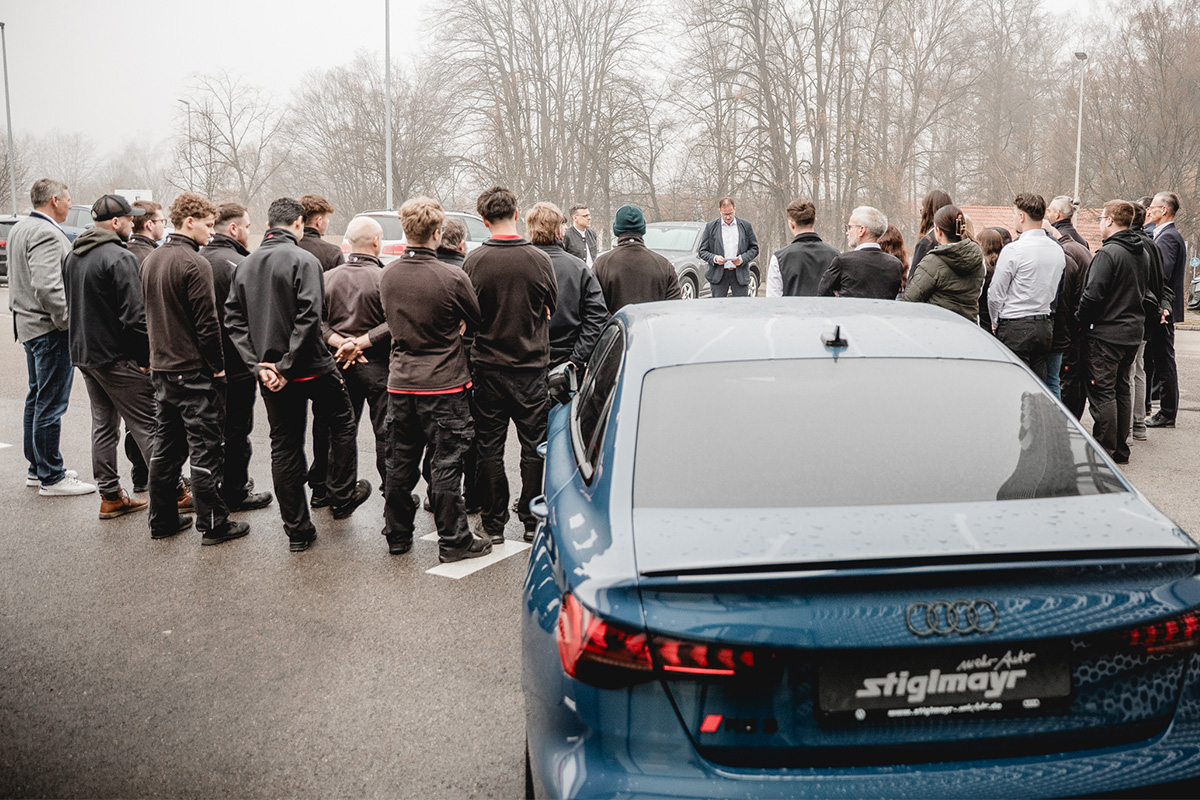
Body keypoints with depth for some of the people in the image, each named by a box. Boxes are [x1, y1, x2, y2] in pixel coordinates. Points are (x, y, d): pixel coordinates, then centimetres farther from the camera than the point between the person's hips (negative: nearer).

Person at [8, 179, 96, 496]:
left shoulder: (19, 229, 15)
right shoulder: (46, 233, -18)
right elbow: (46, 286, -28)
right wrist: (69, 323, -21)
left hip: (29, 324, 11)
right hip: (50, 330, -11)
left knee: (37, 399, 17)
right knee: (51, 405, -5)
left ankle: (37, 468, 27)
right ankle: (51, 478, 1)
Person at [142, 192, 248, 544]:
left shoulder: (150, 260, 11)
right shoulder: (194, 263, -16)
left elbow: (148, 312, 17)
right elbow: (207, 322, -19)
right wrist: (218, 366, -10)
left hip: (161, 368, 8)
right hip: (194, 371, -8)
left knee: (166, 447, 14)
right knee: (205, 449, -1)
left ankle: (162, 520, 21)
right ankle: (213, 524, 5)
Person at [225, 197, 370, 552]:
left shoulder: (245, 264, 9)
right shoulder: (303, 260, -10)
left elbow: (234, 320, 4)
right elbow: (308, 317, -21)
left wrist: (259, 365, -3)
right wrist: (287, 365, -16)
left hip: (270, 373, 6)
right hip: (312, 368, -5)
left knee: (284, 446, 10)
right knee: (342, 422, 19)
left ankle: (297, 530, 15)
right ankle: (343, 497, 26)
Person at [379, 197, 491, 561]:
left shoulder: (388, 275, 0)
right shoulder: (452, 277, -18)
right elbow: (477, 321, -3)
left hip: (400, 381, 5)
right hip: (443, 382, -5)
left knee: (400, 462, 14)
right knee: (446, 463, 3)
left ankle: (397, 535, 25)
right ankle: (453, 540, 11)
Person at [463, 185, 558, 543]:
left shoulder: (473, 261, -10)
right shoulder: (539, 260, -10)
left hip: (488, 366, 0)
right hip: (531, 366, 0)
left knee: (489, 447, 10)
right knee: (534, 445, 12)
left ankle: (494, 523, 16)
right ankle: (532, 520, 18)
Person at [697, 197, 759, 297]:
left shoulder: (746, 226, 6)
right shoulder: (711, 227, 3)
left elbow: (754, 248, 9)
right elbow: (702, 251, 4)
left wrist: (742, 259, -10)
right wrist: (714, 258, -16)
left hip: (740, 274, 1)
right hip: (718, 275, -1)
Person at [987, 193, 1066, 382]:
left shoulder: (1014, 250, -13)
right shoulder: (1058, 250, 10)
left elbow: (995, 294, -8)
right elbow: (1055, 290, 17)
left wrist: (996, 322, 8)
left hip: (1015, 328, -7)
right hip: (1045, 325, 7)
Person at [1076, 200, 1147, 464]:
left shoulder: (1108, 254, -17)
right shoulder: (1140, 254, 10)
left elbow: (1093, 295, -20)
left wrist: (1080, 320, -6)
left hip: (1106, 333, -9)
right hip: (1133, 333, 9)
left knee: (1102, 393, -3)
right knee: (1122, 390, 15)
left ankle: (1105, 452, -1)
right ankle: (1121, 449, 21)